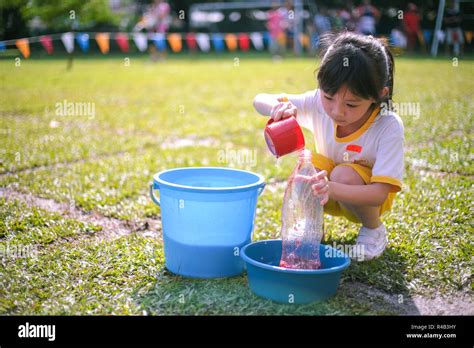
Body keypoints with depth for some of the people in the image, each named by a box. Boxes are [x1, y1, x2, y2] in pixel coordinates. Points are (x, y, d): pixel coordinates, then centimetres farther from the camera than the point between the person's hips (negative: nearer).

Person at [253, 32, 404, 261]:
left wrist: (331, 188, -52)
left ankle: (374, 229, -4)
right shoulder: (319, 103, -20)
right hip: (330, 196, 3)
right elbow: (259, 100, -15)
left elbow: (379, 193, -33)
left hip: (365, 197, -2)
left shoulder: (389, 127, -29)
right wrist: (277, 106, -41)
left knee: (343, 174, -34)